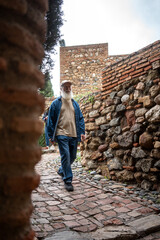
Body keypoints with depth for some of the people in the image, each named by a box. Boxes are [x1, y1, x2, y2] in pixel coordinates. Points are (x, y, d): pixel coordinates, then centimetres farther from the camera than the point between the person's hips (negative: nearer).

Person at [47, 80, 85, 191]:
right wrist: (51, 135, -3)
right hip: (62, 135, -5)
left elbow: (80, 118, 16)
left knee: (72, 157, 12)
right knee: (65, 156, -9)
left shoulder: (75, 103, 17)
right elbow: (51, 120, 2)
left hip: (74, 135, 5)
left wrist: (82, 132, 4)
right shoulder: (56, 103, 5)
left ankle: (61, 171, 37)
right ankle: (68, 180, 2)